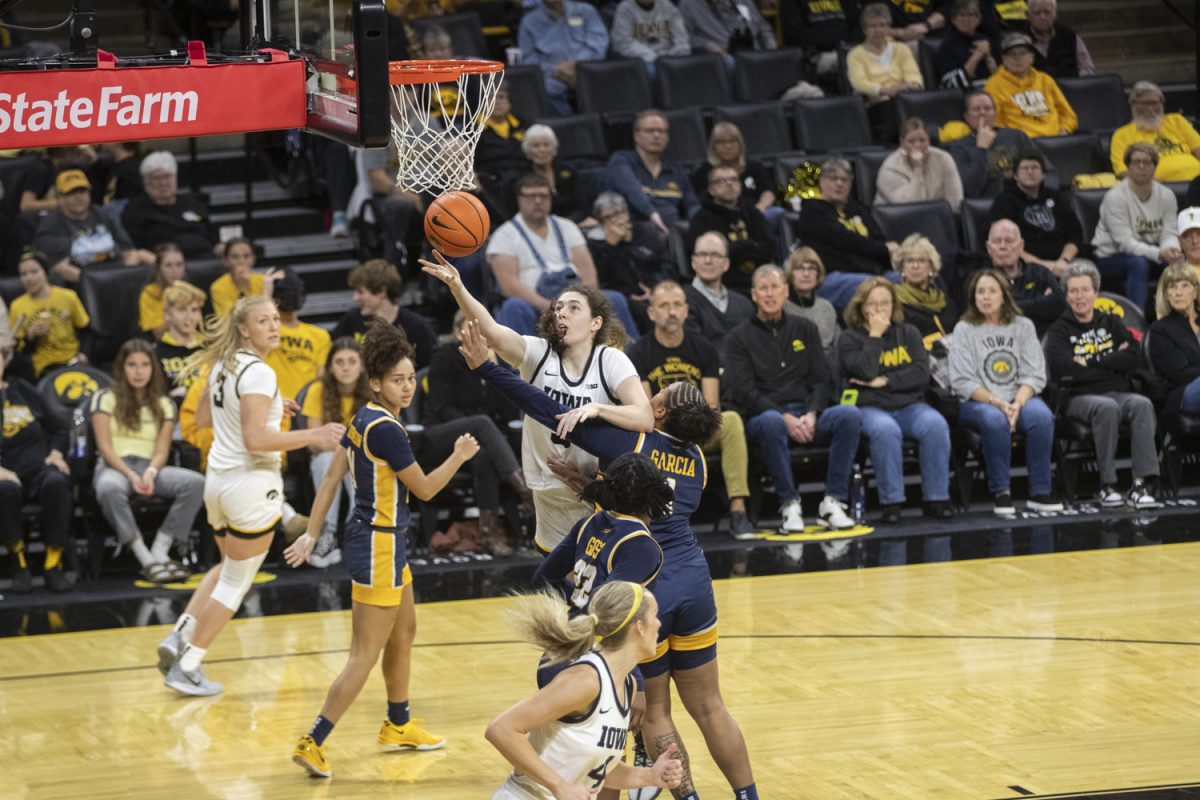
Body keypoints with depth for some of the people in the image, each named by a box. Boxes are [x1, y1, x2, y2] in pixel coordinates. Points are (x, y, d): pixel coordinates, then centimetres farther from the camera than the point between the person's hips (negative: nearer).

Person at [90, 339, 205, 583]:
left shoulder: (164, 405, 16)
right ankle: (146, 560, -37)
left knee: (196, 482, -25)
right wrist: (131, 475, -18)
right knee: (109, 488, -42)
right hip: (114, 466, -4)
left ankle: (160, 551, -27)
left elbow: (162, 451, 7)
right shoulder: (106, 398, 6)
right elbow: (105, 447, -3)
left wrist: (150, 472, -16)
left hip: (150, 467, 4)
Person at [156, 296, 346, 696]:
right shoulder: (258, 373, -19)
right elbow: (255, 439, -25)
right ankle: (186, 668, 7)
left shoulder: (222, 364, 7)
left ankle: (178, 638, 15)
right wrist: (312, 435, -22)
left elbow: (202, 418, 19)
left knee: (228, 567, 28)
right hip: (251, 482, -8)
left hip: (218, 479, 8)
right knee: (236, 582, 4)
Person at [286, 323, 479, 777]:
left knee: (404, 632, 26)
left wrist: (312, 535, 9)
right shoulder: (386, 430, -22)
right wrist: (459, 456, 1)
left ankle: (398, 727, 41)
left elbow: (332, 478, 7)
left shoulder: (364, 419, 5)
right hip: (379, 547, -10)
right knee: (364, 657, -7)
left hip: (381, 541, 10)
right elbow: (424, 489, -13)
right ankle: (313, 744, -9)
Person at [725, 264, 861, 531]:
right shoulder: (741, 337, 7)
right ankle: (789, 504, -31)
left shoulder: (805, 329, 18)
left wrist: (811, 415, -10)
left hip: (805, 413, 3)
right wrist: (785, 418, -18)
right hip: (760, 416, -3)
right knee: (771, 423, -40)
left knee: (850, 415, -27)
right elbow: (744, 391, -5)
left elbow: (820, 380, 12)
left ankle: (833, 502, -28)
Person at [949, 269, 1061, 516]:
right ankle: (1001, 493, -25)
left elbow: (1034, 375, 3)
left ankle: (1040, 492, -24)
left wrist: (1017, 403, -17)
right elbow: (963, 382, -5)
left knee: (1041, 415, -31)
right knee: (994, 419, -37)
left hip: (1020, 397, 2)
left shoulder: (1023, 326, 11)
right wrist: (997, 402, -19)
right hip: (977, 402, -2)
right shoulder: (964, 330, 4)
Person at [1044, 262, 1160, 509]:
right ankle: (1107, 486, -33)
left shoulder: (1112, 323, 18)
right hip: (1079, 397, -3)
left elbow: (1134, 359, 2)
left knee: (1142, 404, -30)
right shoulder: (1059, 331, 8)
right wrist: (1113, 363, -5)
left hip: (1119, 393, 3)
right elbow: (1062, 370, -11)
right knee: (1107, 407, -36)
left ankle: (1140, 484, -38)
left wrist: (1091, 363, -6)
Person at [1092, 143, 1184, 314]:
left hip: (1151, 255, 5)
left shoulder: (1166, 195, 0)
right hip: (1110, 258, -5)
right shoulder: (1115, 197, -16)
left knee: (1178, 261, -24)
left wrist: (1171, 249, -32)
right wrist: (1159, 254, -35)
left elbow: (1169, 234, -6)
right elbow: (1125, 242, -22)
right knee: (1138, 262, -37)